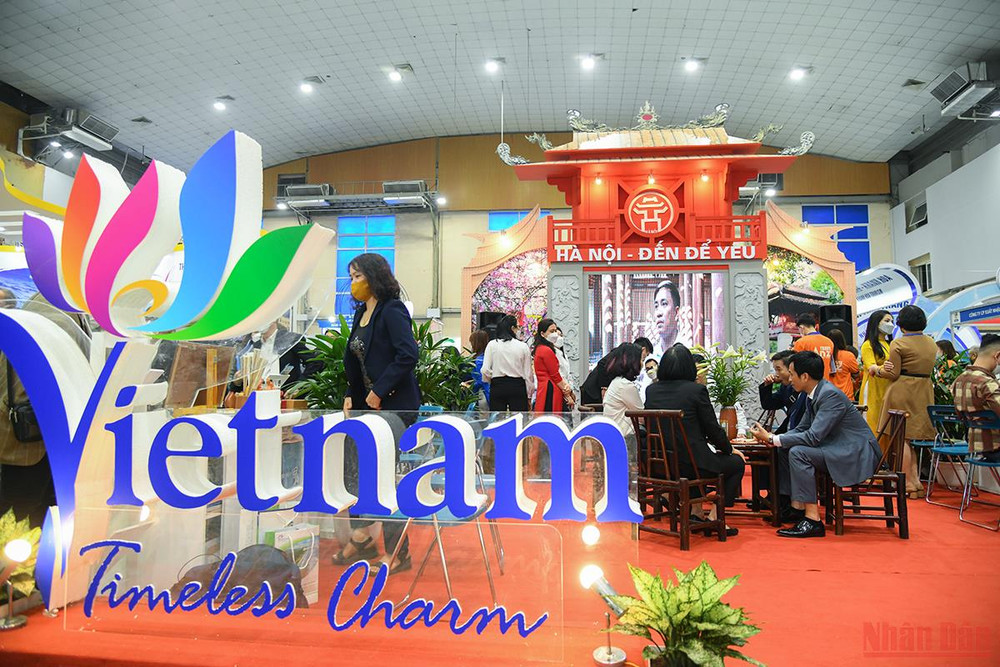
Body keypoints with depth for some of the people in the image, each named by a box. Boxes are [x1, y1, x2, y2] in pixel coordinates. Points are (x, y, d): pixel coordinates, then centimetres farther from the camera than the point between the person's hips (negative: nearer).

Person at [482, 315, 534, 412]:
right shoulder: (523, 346, -3)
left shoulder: (492, 345, -2)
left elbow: (485, 370, -7)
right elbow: (528, 372, 1)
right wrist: (529, 393, 11)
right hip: (517, 386, -1)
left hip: (497, 386, 1)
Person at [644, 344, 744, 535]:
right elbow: (713, 429, -5)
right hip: (688, 465, -6)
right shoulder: (697, 390, -11)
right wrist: (729, 449, 14)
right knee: (737, 462, 19)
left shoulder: (651, 390, 3)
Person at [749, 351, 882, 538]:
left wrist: (772, 439, -22)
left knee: (798, 452, -25)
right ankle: (797, 507, 6)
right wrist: (772, 438, -4)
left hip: (858, 454, -10)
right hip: (838, 449, 10)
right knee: (784, 450, 4)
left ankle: (812, 521, -21)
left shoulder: (830, 395, -22)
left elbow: (813, 437, -27)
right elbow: (801, 429, 14)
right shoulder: (814, 395, 8)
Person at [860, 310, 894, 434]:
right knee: (872, 425, -7)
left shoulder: (889, 345, 20)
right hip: (873, 391, -6)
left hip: (888, 391, 7)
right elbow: (871, 367, -17)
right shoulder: (868, 345, -3)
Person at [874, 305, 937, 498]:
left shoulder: (898, 343, -10)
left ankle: (909, 484, 0)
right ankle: (917, 482, 10)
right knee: (916, 437, 12)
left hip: (902, 392, -6)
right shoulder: (931, 343, 10)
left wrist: (878, 370, 7)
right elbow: (932, 369, 13)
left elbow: (894, 374, -10)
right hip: (924, 393, 6)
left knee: (902, 438, -1)